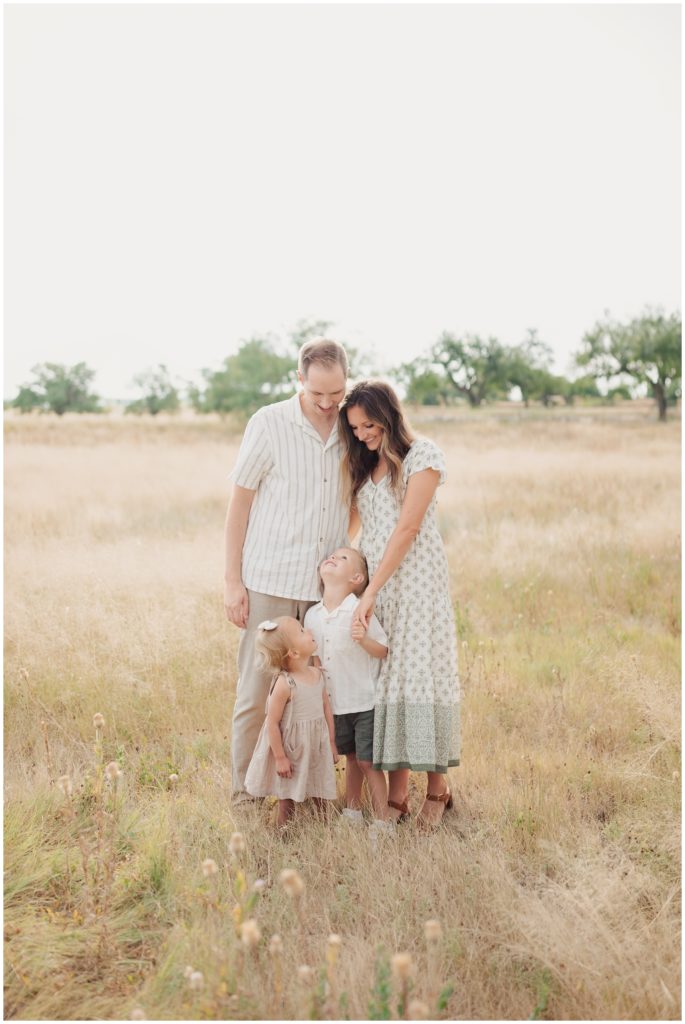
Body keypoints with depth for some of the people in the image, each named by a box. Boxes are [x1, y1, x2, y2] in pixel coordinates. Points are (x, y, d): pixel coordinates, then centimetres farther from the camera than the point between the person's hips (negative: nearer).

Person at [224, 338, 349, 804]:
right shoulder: (269, 424, -4)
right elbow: (239, 503, 0)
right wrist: (232, 580, -3)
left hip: (327, 589, 3)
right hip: (270, 585, -3)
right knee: (257, 692, 1)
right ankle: (245, 793, 12)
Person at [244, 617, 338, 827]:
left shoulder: (317, 674, -1)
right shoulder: (284, 684, -23)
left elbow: (326, 708, 8)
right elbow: (272, 723, -20)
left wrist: (331, 743, 11)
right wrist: (280, 757, -17)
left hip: (318, 748, 6)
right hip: (292, 752, -6)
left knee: (321, 794, 15)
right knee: (288, 798, 9)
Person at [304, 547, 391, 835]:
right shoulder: (312, 615, 2)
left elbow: (384, 651, -12)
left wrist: (364, 639, -29)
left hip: (365, 703, -5)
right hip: (335, 704, 5)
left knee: (368, 762, -2)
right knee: (351, 759, 19)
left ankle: (382, 823, 6)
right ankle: (352, 813, 32)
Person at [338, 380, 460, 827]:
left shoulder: (422, 454, -6)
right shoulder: (362, 464, 14)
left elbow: (408, 527, -13)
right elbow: (351, 523, 14)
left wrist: (372, 590, -17)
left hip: (416, 579, -5)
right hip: (376, 582, 5)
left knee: (420, 672, -5)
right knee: (386, 679, 1)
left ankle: (438, 786, 10)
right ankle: (397, 796, 4)